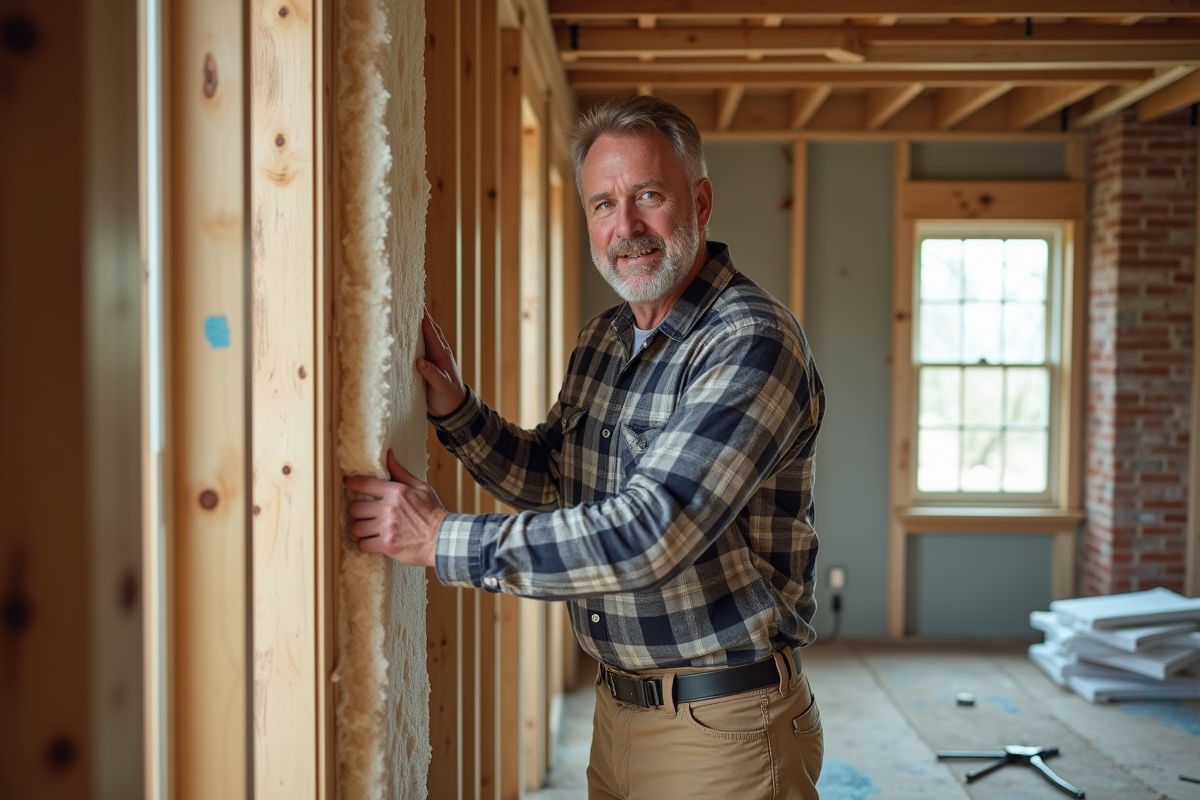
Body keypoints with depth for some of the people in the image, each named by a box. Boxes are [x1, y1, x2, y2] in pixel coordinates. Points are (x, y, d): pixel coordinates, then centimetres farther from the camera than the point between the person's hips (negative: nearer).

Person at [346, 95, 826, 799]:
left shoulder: (754, 343, -21)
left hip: (722, 727, -7)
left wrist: (442, 540, -23)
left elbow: (646, 535, -29)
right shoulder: (604, 340, 6)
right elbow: (550, 481, 17)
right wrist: (455, 408, 0)